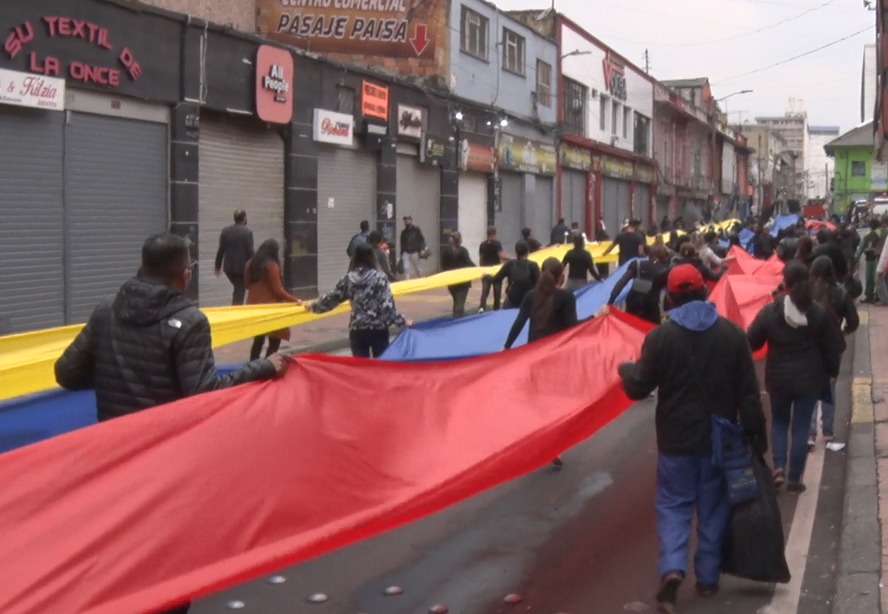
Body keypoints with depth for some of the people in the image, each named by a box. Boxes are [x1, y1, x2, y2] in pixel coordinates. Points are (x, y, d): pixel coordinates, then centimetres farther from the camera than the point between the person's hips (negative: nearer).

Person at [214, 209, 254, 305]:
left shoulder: (225, 231, 2)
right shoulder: (247, 232, -11)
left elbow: (221, 250, 3)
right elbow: (250, 251, -12)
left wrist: (218, 266, 13)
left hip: (228, 267, 4)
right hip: (242, 267, -4)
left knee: (238, 290, 22)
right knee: (239, 293, 1)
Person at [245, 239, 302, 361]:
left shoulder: (250, 264, 6)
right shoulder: (272, 265, -15)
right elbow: (277, 290, -14)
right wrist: (296, 300, -6)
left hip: (254, 306, 7)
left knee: (258, 340, 17)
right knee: (274, 342, 2)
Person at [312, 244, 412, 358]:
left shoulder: (349, 278, 0)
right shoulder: (379, 277, -8)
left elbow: (332, 297, 10)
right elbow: (387, 304, -13)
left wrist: (314, 306, 26)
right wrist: (402, 321, -6)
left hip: (356, 329, 2)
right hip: (378, 328, -2)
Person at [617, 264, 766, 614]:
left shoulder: (660, 336, -10)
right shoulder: (731, 333, -3)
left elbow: (639, 388, -6)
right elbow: (748, 391, -3)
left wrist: (626, 369, 16)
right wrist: (756, 433, 5)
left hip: (676, 438, -2)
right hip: (720, 437, 2)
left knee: (673, 504, 8)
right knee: (713, 508, 14)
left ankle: (672, 568, -12)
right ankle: (708, 577, 21)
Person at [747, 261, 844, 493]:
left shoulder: (769, 311, -12)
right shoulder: (820, 312, -7)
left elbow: (751, 342, -5)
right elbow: (833, 347, -1)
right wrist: (832, 372, 15)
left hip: (778, 377, 0)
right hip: (810, 378, 0)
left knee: (779, 422, 19)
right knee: (801, 427, 7)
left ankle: (779, 467, 3)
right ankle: (795, 479, 10)